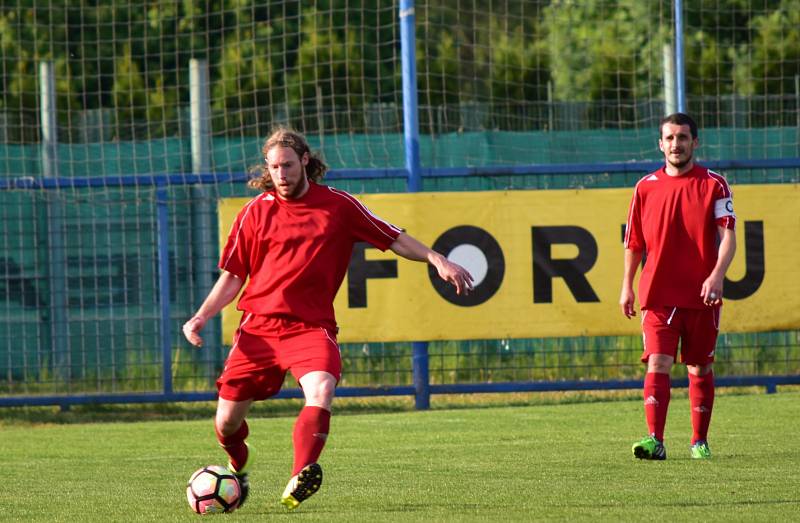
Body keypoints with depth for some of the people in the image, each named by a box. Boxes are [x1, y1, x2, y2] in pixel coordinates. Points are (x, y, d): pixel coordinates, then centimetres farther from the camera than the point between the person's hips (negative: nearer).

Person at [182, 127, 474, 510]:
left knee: (321, 389, -33)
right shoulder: (256, 212, 7)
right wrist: (201, 317, 2)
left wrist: (437, 260, -5)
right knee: (227, 423, 1)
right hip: (258, 326, 2)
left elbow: (395, 240, 9)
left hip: (310, 326, -2)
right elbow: (233, 276, 13)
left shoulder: (338, 206, 4)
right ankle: (238, 466, 36)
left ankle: (300, 479, -43)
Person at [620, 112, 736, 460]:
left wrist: (717, 275, -23)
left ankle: (700, 441, 19)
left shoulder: (714, 185, 1)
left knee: (700, 369, 8)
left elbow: (727, 237, -7)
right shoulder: (646, 187, 7)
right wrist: (627, 286, 8)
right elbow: (634, 242, 14)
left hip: (702, 296, 0)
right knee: (657, 365, -12)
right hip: (658, 295, 0)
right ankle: (655, 441, -20)